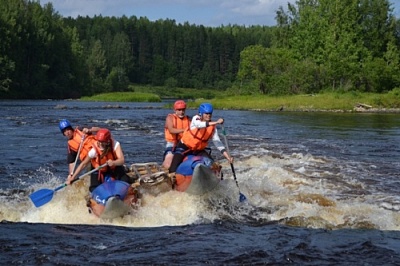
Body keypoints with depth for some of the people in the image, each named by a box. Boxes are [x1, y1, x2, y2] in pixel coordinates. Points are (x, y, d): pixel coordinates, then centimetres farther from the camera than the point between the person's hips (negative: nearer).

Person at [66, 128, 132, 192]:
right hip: (99, 171, -1)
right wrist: (72, 177, -18)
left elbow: (122, 160, -39)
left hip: (114, 168, 1)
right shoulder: (94, 150, -28)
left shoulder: (115, 145, -29)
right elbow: (84, 164, -17)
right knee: (94, 190, -18)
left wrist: (113, 163, -62)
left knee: (126, 181, -17)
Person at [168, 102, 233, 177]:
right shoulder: (195, 119, -15)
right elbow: (200, 125, -40)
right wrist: (216, 122, -51)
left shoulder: (213, 127, -6)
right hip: (184, 146, -4)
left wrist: (227, 156, -18)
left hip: (199, 150, 4)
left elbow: (217, 142, -7)